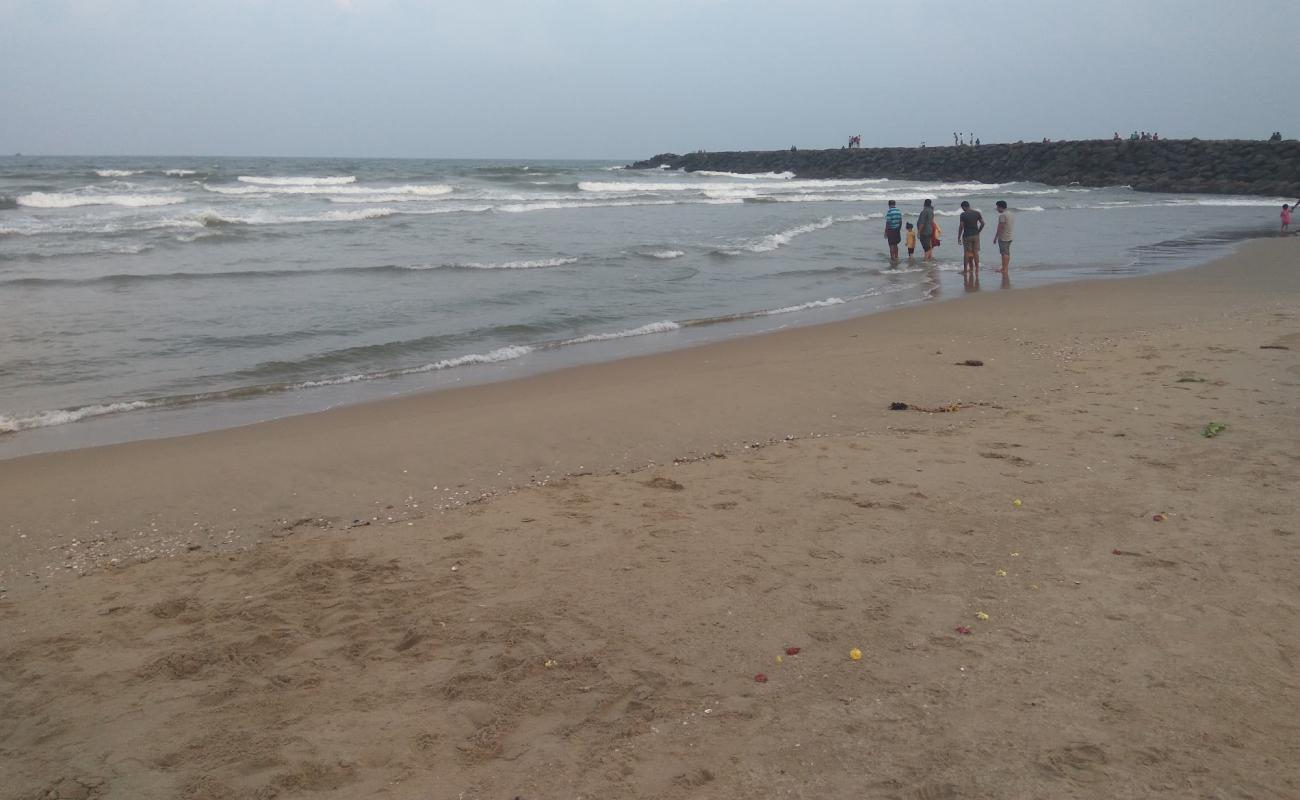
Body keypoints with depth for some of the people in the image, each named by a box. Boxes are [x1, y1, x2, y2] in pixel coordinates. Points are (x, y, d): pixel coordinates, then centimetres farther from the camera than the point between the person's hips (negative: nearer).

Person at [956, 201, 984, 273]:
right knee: (976, 252, 9)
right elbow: (982, 223, 2)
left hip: (967, 236, -4)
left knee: (966, 253, 3)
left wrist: (959, 237, -5)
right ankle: (977, 268, 9)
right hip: (975, 235, 4)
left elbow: (961, 226, -12)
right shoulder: (977, 213, 3)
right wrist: (978, 232, 13)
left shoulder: (963, 214, -10)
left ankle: (965, 269, 5)